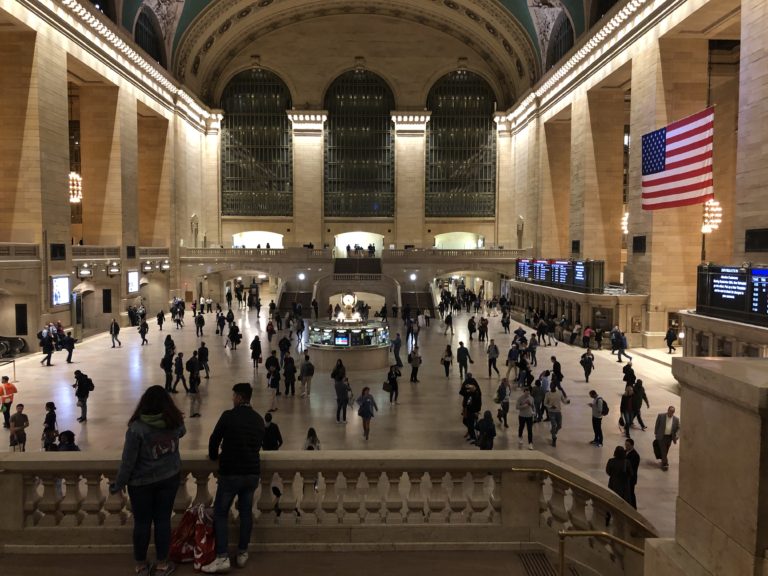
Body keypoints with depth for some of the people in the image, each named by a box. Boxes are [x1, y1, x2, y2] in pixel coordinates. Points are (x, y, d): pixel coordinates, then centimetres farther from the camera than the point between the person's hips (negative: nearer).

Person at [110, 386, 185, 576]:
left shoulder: (137, 428, -22)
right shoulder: (175, 422, -12)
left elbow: (128, 460, -16)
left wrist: (118, 484, -2)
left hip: (141, 482, -2)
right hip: (170, 478, 2)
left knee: (142, 523, 13)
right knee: (163, 520, 12)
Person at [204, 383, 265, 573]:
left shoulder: (228, 415, -12)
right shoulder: (259, 419, 4)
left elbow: (214, 439, -3)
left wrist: (214, 456, 17)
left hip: (230, 472, -5)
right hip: (252, 473, 5)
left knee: (220, 513, 6)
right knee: (246, 512, 14)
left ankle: (223, 557, 1)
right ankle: (243, 553, 23)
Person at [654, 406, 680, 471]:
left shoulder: (676, 419, -5)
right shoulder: (661, 416, -10)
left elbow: (678, 428, 3)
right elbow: (657, 425, -1)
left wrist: (676, 437, -8)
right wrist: (656, 433, 3)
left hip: (670, 437, 3)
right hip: (662, 436, -3)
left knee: (666, 451, 16)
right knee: (663, 450, -3)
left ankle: (663, 460, 36)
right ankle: (665, 464, 6)